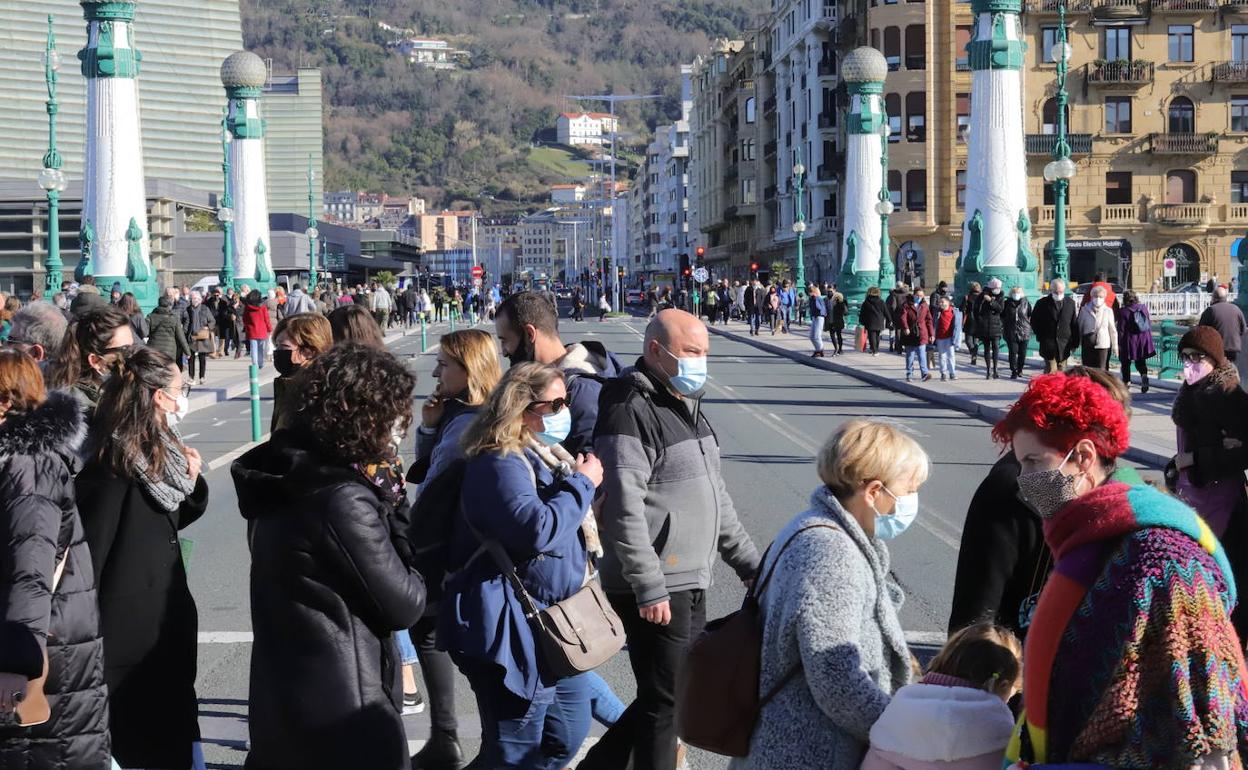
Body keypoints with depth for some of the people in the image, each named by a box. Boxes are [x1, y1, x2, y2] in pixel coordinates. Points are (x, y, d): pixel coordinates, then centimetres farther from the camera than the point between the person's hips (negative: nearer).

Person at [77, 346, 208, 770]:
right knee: (134, 726, 1)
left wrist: (192, 480, -1)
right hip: (130, 616, -9)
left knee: (171, 720, 16)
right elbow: (93, 539, -20)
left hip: (165, 608, 9)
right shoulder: (115, 459, -19)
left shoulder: (161, 450, 10)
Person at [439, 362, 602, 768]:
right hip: (515, 632, -11)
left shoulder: (540, 455, 14)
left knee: (568, 735, 20)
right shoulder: (500, 463, -19)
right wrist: (582, 483, -18)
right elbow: (536, 529, -31)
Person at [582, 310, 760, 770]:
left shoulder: (685, 407, 16)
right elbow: (624, 507, -23)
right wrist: (649, 588, -24)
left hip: (690, 585, 10)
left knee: (682, 692, 16)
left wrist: (747, 560, 21)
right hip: (655, 592, -10)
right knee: (665, 699, -1)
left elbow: (714, 495, 24)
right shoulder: (632, 410, -15)